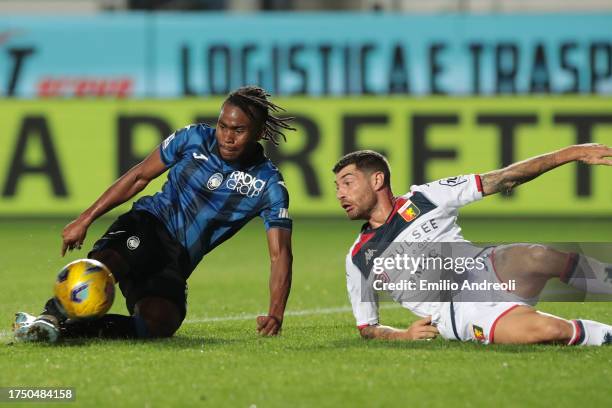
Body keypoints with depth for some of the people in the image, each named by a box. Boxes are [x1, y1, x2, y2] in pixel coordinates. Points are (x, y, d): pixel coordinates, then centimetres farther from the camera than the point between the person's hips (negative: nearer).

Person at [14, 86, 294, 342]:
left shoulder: (269, 186, -4)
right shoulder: (194, 139, 1)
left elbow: (280, 253, -7)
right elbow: (139, 176, 10)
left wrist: (275, 314, -23)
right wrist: (85, 219, 6)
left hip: (178, 261, 0)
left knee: (161, 322, -32)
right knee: (104, 263, -38)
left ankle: (69, 329, -32)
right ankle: (51, 317, -46)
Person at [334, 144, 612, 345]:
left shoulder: (425, 198, 11)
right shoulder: (358, 259, 14)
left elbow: (503, 179, 8)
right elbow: (367, 328, 21)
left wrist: (573, 153, 1)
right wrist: (403, 335, -3)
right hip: (458, 318, -1)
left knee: (538, 257, -35)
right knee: (545, 330, -33)